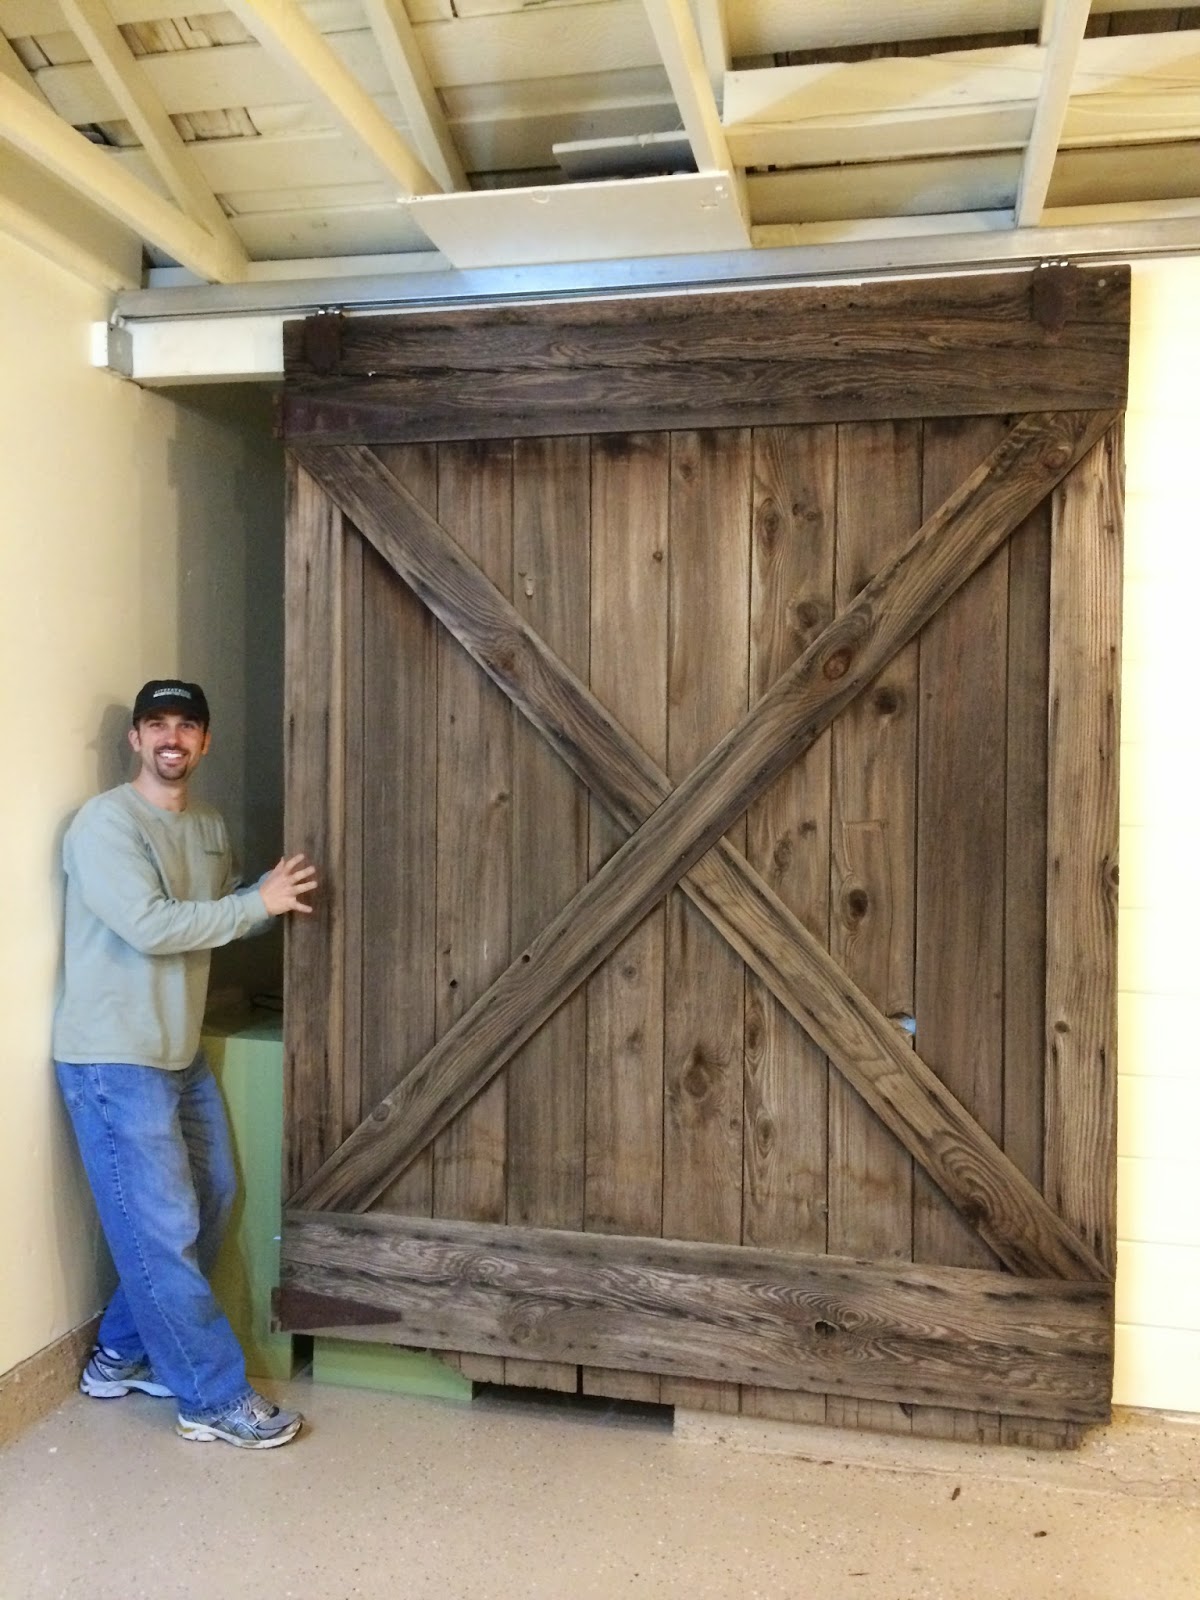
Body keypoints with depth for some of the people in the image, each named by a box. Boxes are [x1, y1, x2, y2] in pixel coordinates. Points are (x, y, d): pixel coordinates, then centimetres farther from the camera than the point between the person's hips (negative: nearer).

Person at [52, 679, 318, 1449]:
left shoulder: (210, 824, 10)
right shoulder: (107, 821, -16)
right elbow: (150, 926, -25)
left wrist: (273, 898, 1)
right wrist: (259, 903, -20)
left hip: (181, 1053, 9)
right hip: (113, 1060, -9)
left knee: (208, 1201, 16)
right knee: (163, 1229, -2)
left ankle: (123, 1355, 32)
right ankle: (216, 1397, 10)